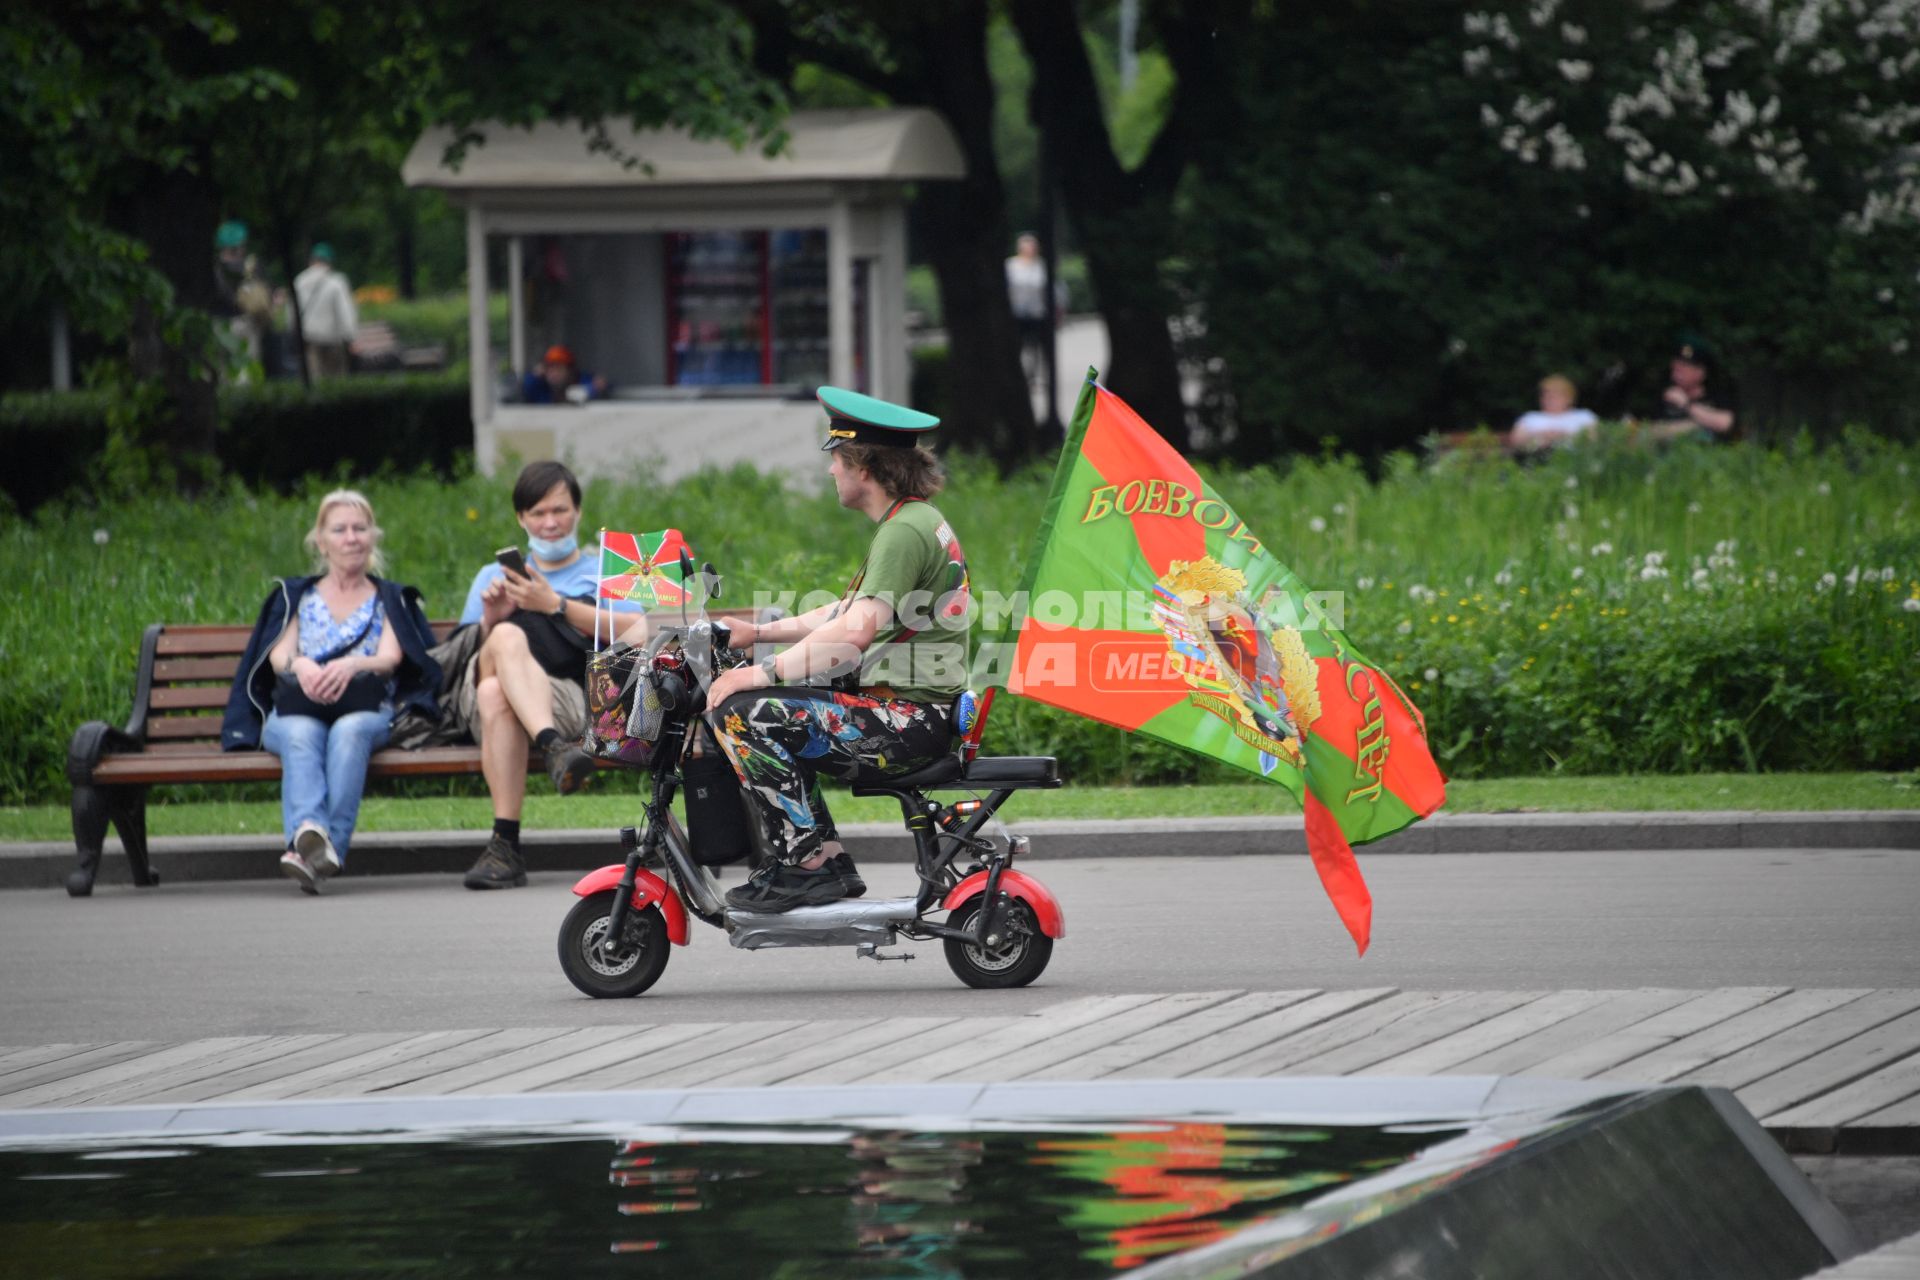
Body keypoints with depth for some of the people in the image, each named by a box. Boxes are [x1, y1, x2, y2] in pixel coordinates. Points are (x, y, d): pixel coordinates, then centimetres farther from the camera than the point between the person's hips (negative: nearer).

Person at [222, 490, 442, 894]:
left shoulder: (391, 600, 22)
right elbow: (277, 655, 9)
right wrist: (300, 665, -18)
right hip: (297, 711, 1)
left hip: (367, 712, -1)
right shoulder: (296, 596, 25)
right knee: (302, 734, -38)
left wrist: (353, 665, -21)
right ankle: (309, 831, -64)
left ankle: (325, 846, -56)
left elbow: (390, 659, 4)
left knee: (349, 731, -39)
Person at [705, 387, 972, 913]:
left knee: (742, 714, -16)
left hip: (909, 721, -11)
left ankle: (806, 866, -13)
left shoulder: (905, 530, -16)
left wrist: (761, 674, -20)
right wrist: (759, 632, 22)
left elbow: (855, 633, -25)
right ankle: (830, 865, 13)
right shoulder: (915, 520, 17)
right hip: (915, 711, 11)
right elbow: (848, 614, 26)